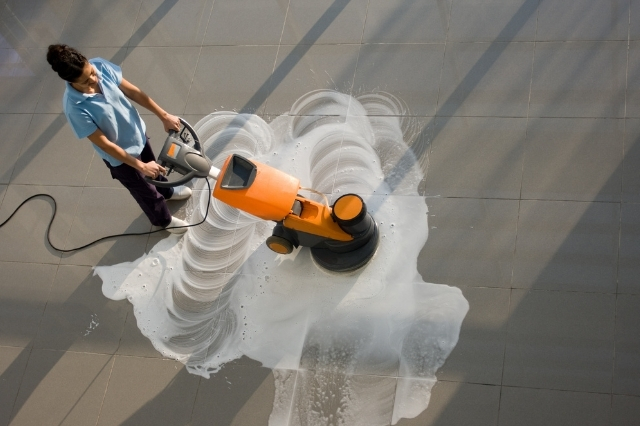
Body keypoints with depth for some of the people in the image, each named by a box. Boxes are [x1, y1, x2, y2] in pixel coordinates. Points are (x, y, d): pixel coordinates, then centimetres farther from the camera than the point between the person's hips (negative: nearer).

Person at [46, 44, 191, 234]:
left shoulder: (101, 66, -24)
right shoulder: (75, 108, -38)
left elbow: (133, 92, -11)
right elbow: (104, 144, -29)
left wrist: (164, 116, -10)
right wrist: (140, 166, -26)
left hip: (138, 132, 5)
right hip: (121, 155, -5)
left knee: (154, 167, 34)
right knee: (145, 191, 22)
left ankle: (167, 192, 68)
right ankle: (163, 219, 53)